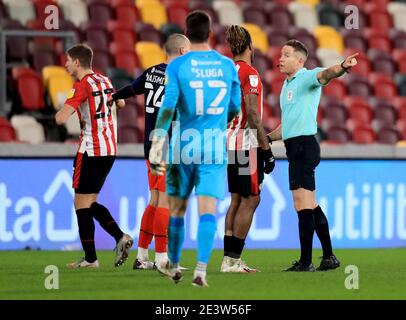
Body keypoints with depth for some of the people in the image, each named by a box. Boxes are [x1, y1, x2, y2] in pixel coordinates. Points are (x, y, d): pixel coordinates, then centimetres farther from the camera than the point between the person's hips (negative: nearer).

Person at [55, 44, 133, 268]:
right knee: (91, 203, 16)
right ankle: (120, 237, 0)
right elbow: (120, 103, 30)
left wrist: (63, 110, 1)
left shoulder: (83, 85, -13)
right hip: (110, 149, 8)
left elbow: (60, 118, -22)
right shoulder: (105, 81, 11)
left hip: (91, 150, -8)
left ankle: (90, 258, -1)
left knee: (81, 204, 0)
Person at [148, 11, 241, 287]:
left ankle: (173, 266, 27)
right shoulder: (228, 65, 4)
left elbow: (168, 107, -12)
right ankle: (201, 270, -18)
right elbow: (235, 109, 12)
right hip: (215, 149, 1)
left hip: (183, 146, -1)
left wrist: (157, 145, -10)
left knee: (177, 208, 14)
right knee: (208, 210, -5)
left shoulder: (177, 66, -5)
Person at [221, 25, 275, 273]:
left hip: (229, 141, 8)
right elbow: (252, 113, -18)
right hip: (246, 143, -8)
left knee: (237, 199, 12)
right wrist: (266, 148, -15)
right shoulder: (249, 73, -12)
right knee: (250, 200, -4)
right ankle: (233, 260, -6)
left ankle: (230, 259, 11)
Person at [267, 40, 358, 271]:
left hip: (304, 144, -10)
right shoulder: (287, 85, 22)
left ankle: (306, 262, -14)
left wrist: (342, 68, -50)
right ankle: (329, 257, 17)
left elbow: (325, 75, -30)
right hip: (294, 145, 10)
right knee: (311, 205, 12)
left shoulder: (307, 77, -6)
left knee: (303, 202, -13)